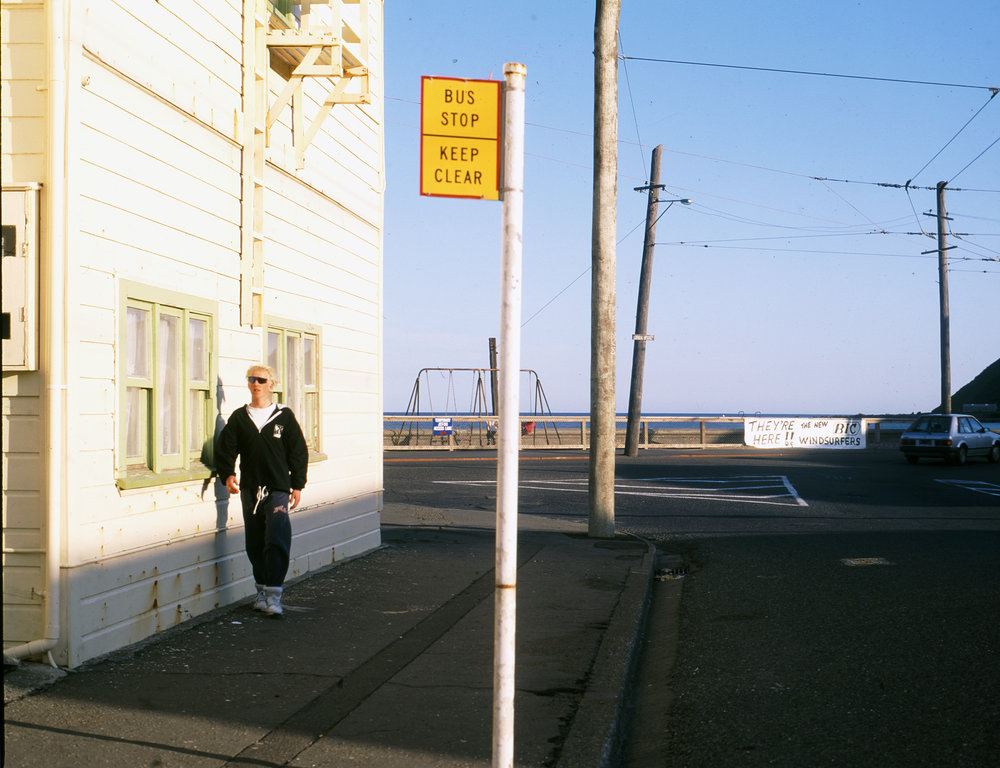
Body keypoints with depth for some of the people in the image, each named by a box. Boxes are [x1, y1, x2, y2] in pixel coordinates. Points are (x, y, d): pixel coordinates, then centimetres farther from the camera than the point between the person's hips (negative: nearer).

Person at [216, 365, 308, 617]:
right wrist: (227, 474, -10)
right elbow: (225, 449, 8)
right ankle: (262, 590, 20)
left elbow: (298, 452, 7)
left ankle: (273, 595, -13)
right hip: (250, 490, 3)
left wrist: (297, 485, 3)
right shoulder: (239, 417, 10)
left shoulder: (284, 416, 4)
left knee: (277, 541, -14)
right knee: (255, 544, 8)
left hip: (278, 489, -3)